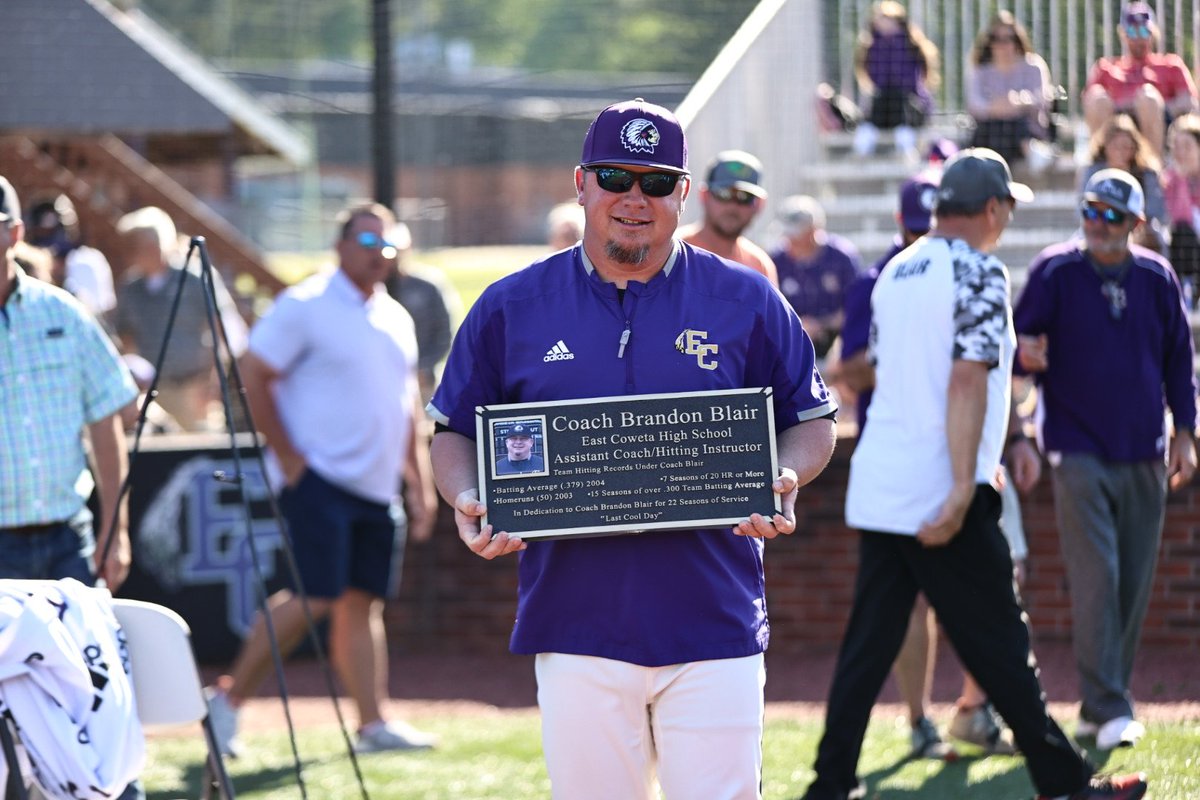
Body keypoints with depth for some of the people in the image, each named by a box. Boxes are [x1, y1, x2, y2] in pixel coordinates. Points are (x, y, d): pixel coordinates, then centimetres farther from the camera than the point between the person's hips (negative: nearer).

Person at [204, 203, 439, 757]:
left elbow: (407, 406, 24)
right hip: (318, 477, -7)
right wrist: (287, 456, -13)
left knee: (362, 601, 7)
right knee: (315, 597, -13)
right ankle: (229, 699, -3)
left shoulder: (396, 319, 16)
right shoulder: (304, 306, -7)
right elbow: (254, 377, -9)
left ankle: (373, 722, 8)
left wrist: (420, 482, 19)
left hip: (378, 487, 7)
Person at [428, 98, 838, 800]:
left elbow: (812, 420, 13)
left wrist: (784, 482, -9)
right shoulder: (511, 308, 9)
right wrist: (468, 501, -6)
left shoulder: (747, 303, 6)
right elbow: (456, 429, 15)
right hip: (577, 629, 1)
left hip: (714, 629, -1)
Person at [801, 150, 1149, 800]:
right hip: (937, 490, -7)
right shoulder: (978, 271, -10)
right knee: (998, 642, -1)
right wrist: (962, 490, -23)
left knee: (868, 642, 9)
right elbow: (966, 381, -19)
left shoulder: (895, 273, 14)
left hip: (876, 490, 7)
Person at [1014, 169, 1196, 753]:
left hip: (1144, 457, 4)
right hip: (1079, 451, -4)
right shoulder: (1054, 273, -2)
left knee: (1134, 585, 4)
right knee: (1096, 578, -13)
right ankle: (1108, 709, -14)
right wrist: (1026, 356, -24)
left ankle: (1100, 708, 13)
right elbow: (1021, 344, 0)